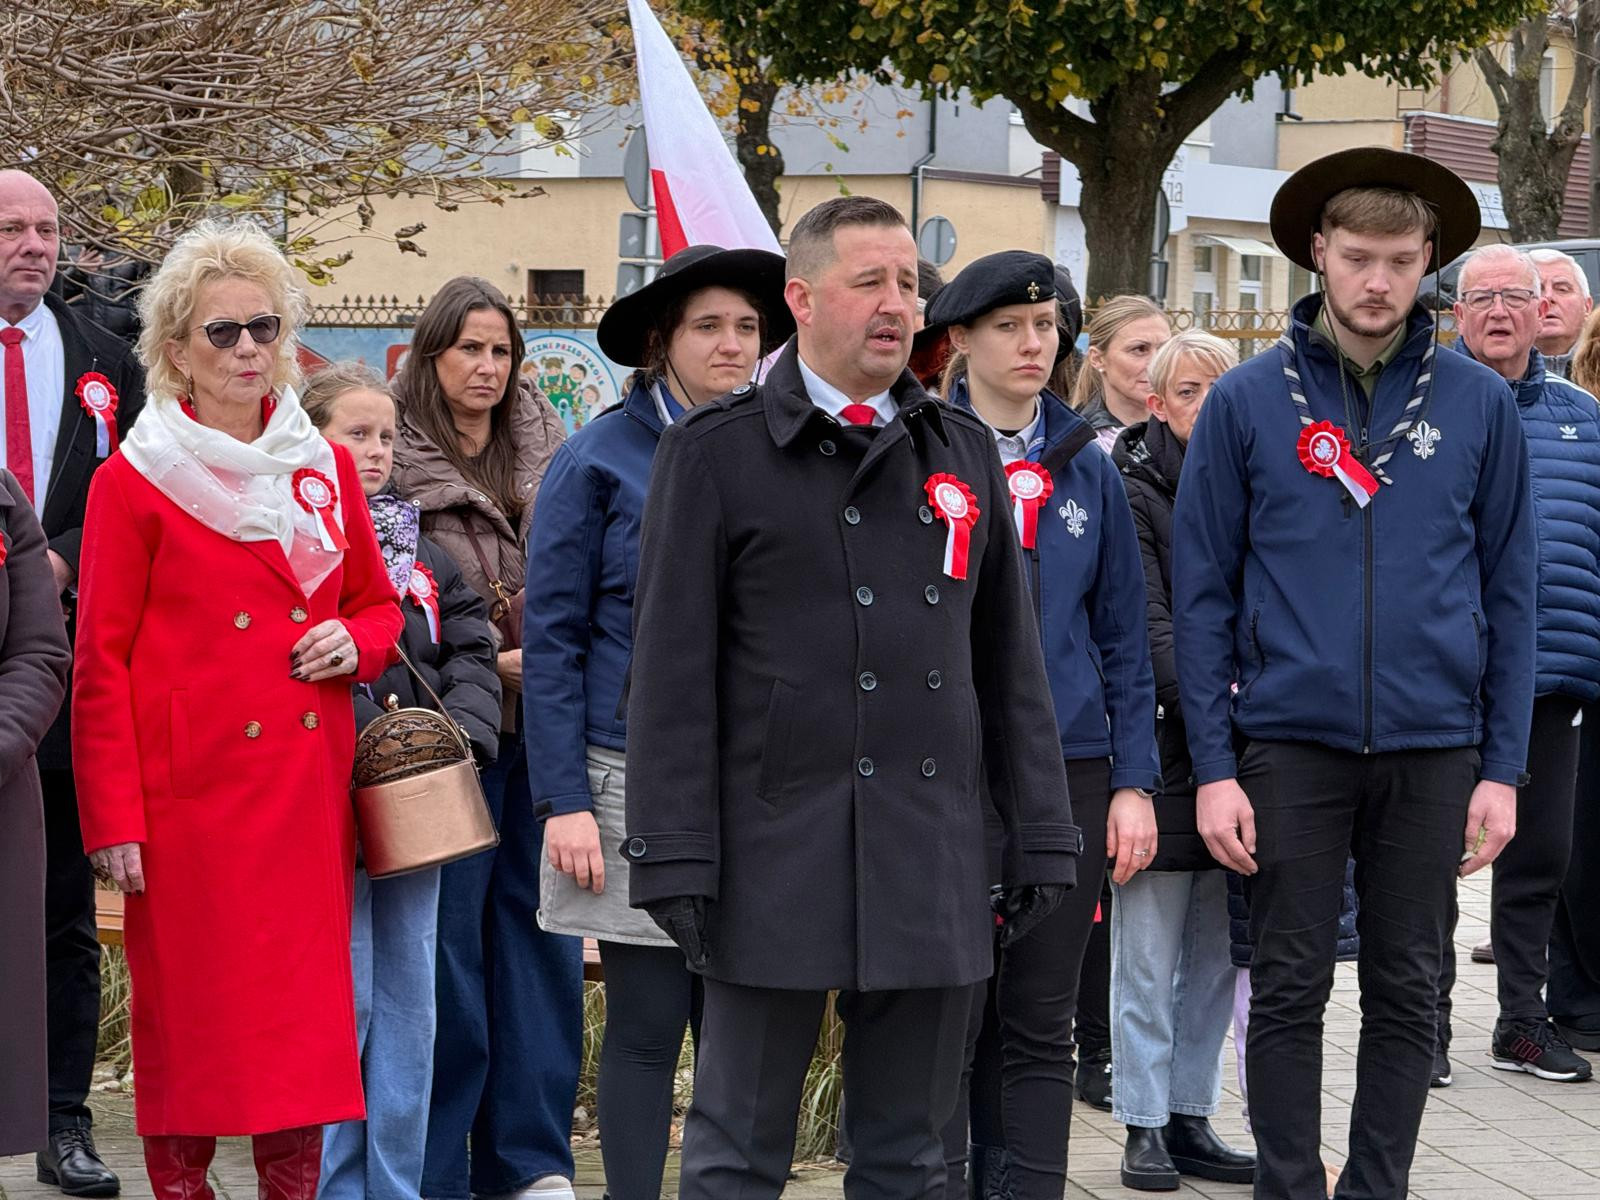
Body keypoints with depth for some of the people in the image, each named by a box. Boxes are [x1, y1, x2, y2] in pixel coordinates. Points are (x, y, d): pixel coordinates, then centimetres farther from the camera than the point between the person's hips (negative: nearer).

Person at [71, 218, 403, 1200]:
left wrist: (355, 641, -1)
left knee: (306, 1011, 4)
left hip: (308, 787, 4)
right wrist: (114, 819, -9)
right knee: (192, 1016, 0)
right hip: (191, 790, -4)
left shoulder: (326, 467, 11)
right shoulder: (134, 482, -2)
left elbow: (378, 604, 23)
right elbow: (101, 664, -3)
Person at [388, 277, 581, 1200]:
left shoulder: (548, 451, 10)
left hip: (546, 719, 5)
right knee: (449, 938, -1)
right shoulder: (399, 470, -5)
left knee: (541, 929, 6)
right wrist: (491, 665, -11)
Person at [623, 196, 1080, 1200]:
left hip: (935, 856, 4)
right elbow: (674, 672, -4)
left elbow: (1011, 664, 15)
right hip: (776, 851, -4)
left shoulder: (964, 451, 14)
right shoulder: (716, 451, 0)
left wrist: (1041, 834, 10)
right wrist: (674, 854, -10)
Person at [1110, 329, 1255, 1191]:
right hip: (1160, 752, -5)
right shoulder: (1131, 492, -4)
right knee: (1149, 956, 0)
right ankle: (1145, 1127, 8)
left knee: (1215, 957, 10)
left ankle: (1190, 1120, 18)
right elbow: (1146, 626, -12)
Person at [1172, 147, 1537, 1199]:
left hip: (1435, 751, 1)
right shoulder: (1249, 401, 1)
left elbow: (1510, 594, 6)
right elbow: (1203, 593, 1)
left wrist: (1503, 766, 1)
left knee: (1408, 993, 8)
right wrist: (1213, 767, -4)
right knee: (1291, 989, 4)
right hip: (1291, 743, -1)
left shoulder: (1479, 404, 3)